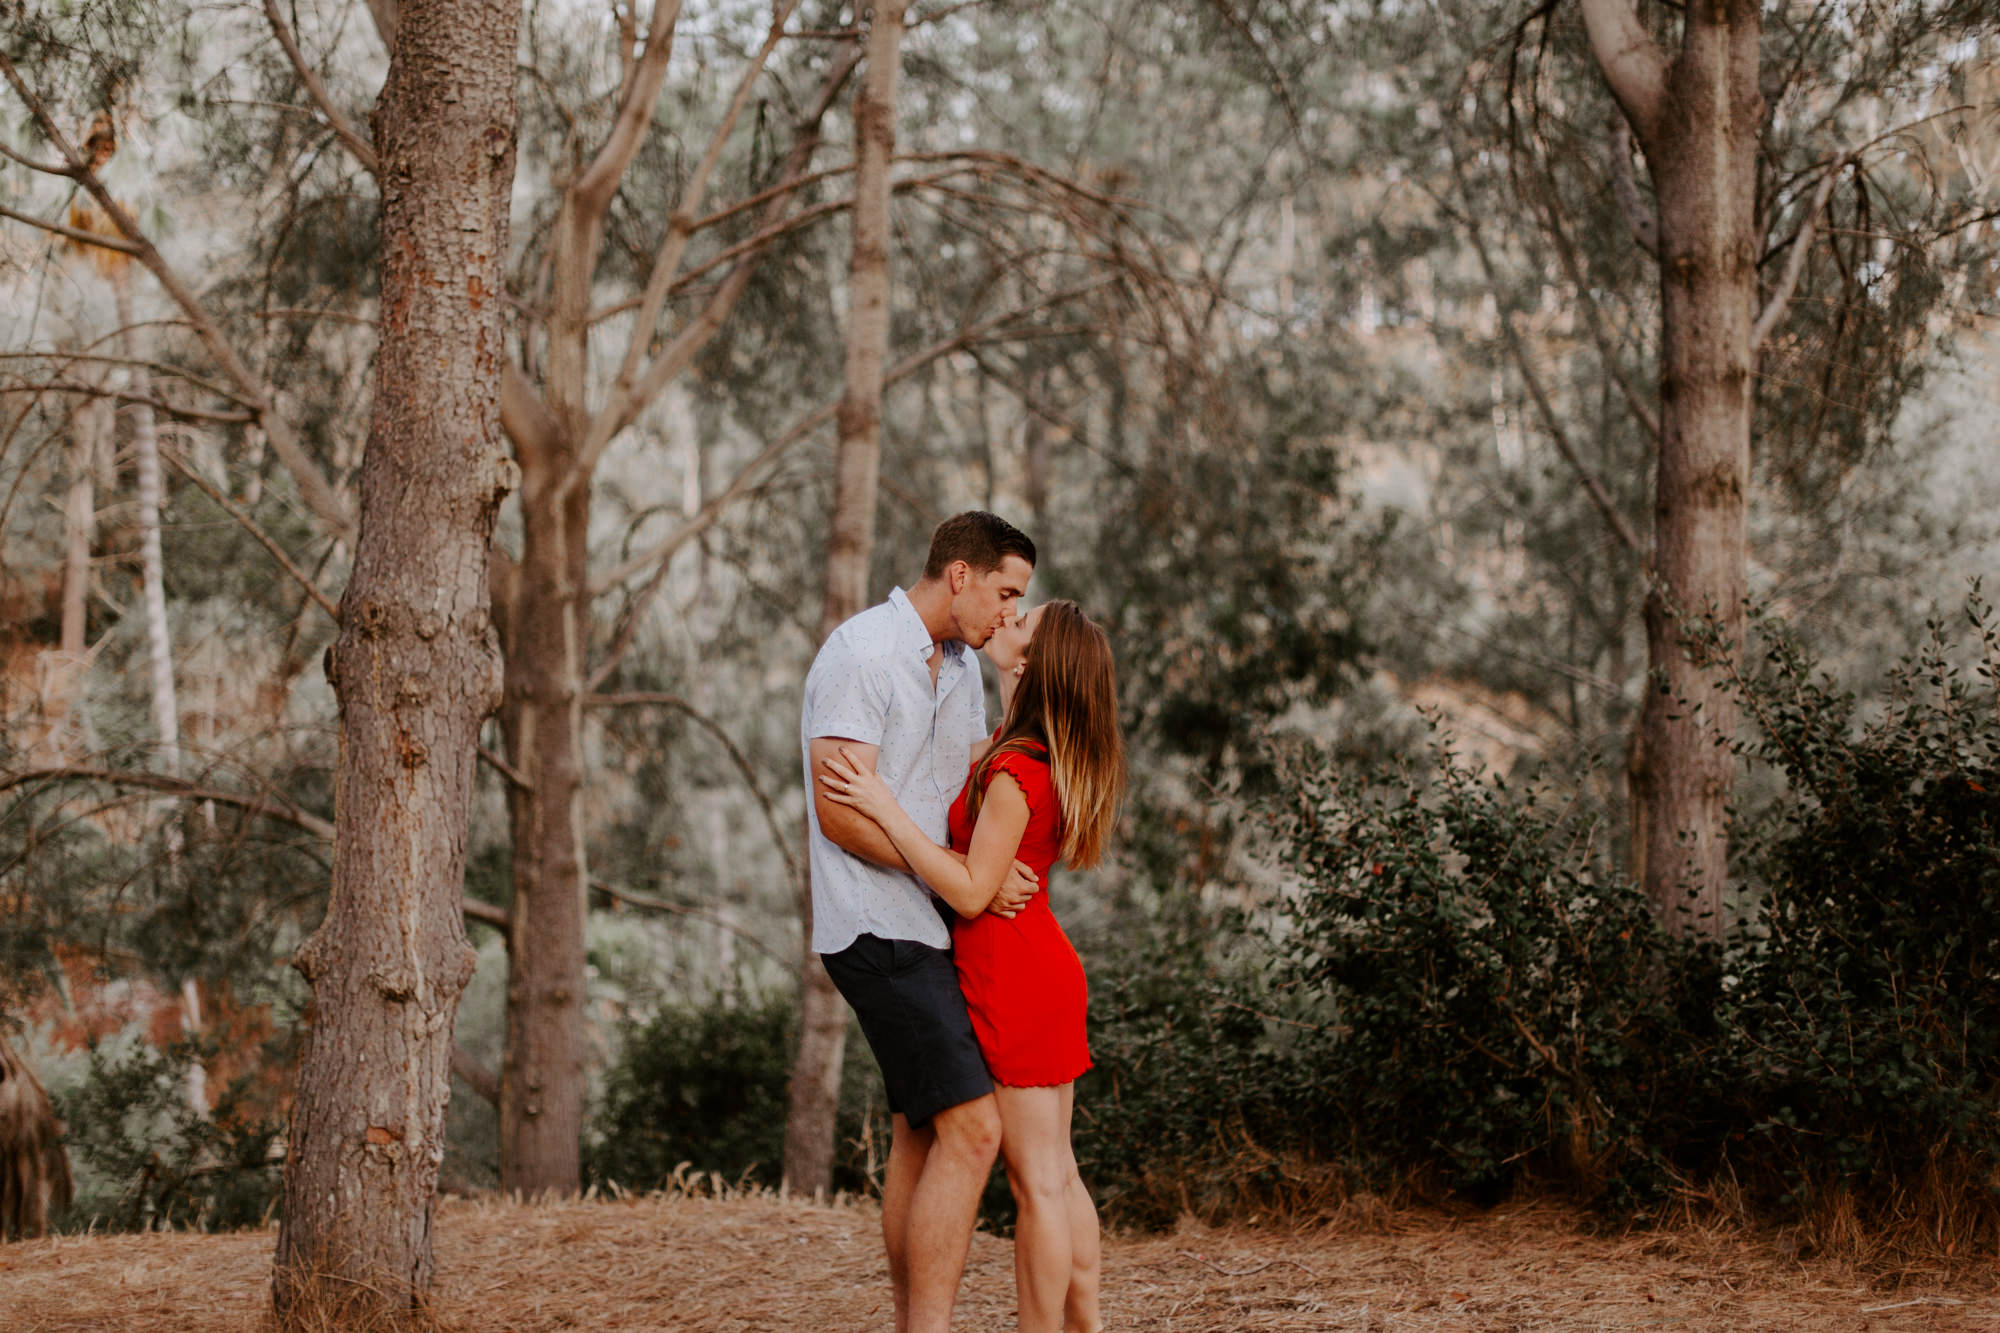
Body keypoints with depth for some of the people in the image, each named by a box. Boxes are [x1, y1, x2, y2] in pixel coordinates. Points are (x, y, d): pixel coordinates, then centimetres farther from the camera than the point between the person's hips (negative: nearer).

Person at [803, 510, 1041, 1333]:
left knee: (920, 1135, 12)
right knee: (970, 1128, -16)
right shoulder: (861, 654, -14)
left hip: (932, 927, 10)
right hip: (878, 926, -10)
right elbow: (843, 815, -20)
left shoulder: (960, 665, 15)